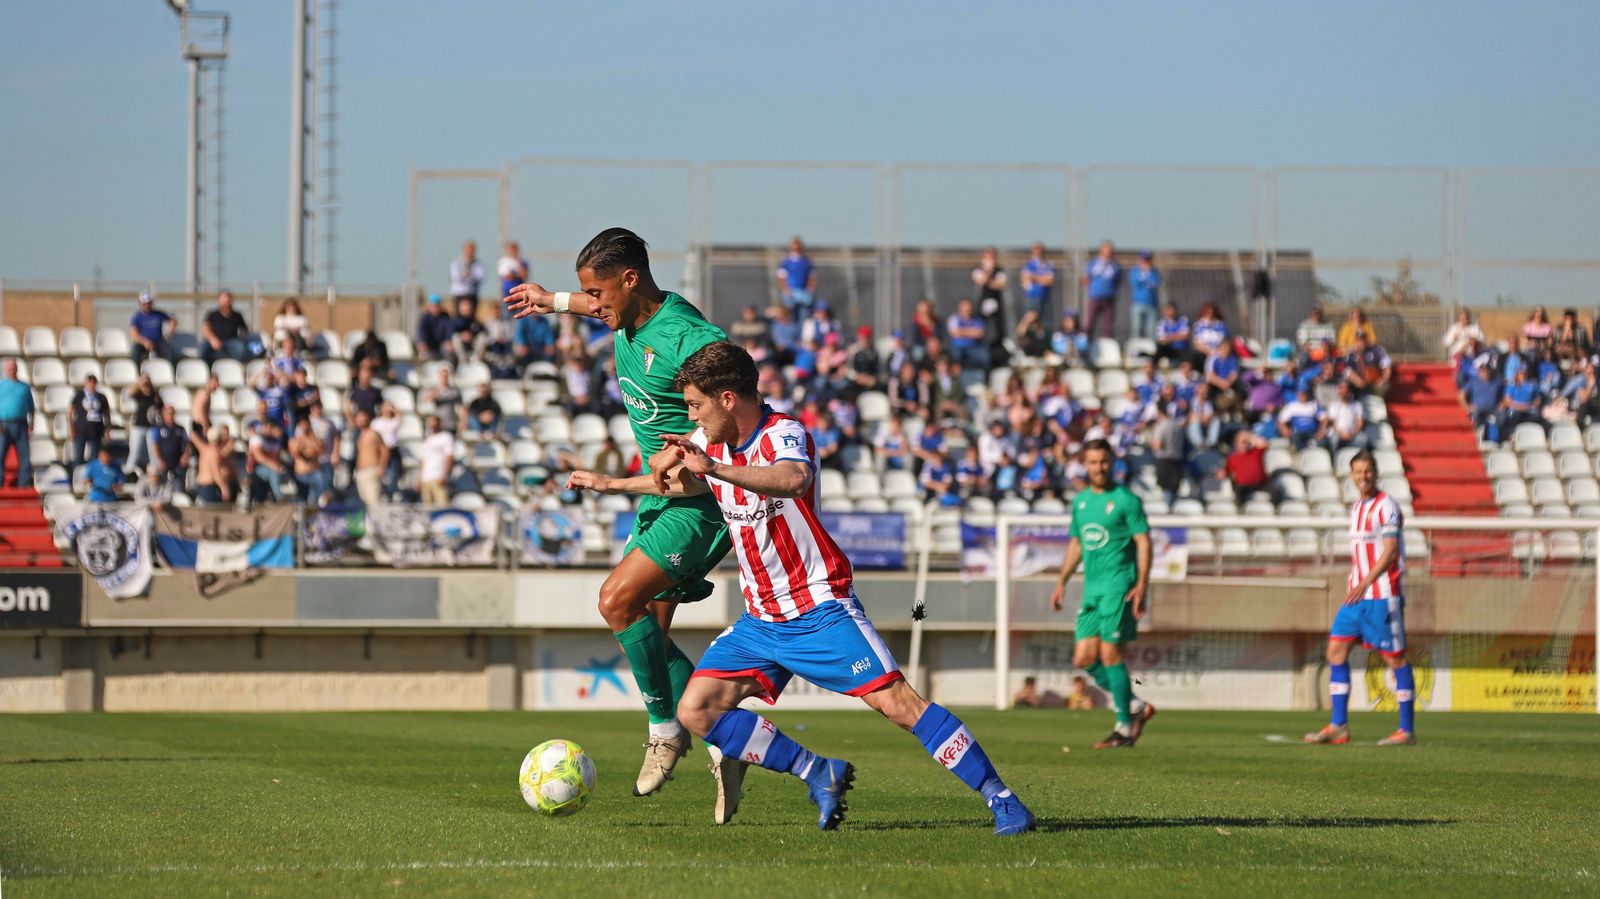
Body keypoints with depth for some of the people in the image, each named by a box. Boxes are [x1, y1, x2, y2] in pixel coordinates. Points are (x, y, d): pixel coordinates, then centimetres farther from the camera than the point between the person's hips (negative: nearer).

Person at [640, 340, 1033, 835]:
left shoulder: (784, 434, -18)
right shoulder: (710, 441, 6)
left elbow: (793, 479, -44)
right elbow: (676, 481, 31)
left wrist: (714, 468, -51)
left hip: (820, 610, -8)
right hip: (760, 621, 8)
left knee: (897, 702, -17)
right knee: (696, 710, -7)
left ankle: (1002, 799, -12)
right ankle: (820, 774, 1)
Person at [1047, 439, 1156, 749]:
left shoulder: (1126, 500, -5)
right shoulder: (1080, 501, 15)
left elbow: (1143, 542, -8)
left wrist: (1142, 585, -17)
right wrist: (1061, 583, 19)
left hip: (1118, 584, -7)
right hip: (1091, 587, 7)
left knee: (1110, 655, -10)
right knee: (1084, 659, 1)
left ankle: (1125, 728, -2)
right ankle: (1136, 706, 16)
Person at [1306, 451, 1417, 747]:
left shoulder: (1386, 506, -9)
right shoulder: (1356, 508, 17)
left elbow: (1389, 551, -16)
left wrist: (1364, 584, -21)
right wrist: (1353, 587, 18)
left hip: (1382, 594, -8)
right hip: (1356, 594, 8)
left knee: (1394, 657, -4)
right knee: (1336, 649, 1)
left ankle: (1407, 730, 0)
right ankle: (1338, 727, 2)